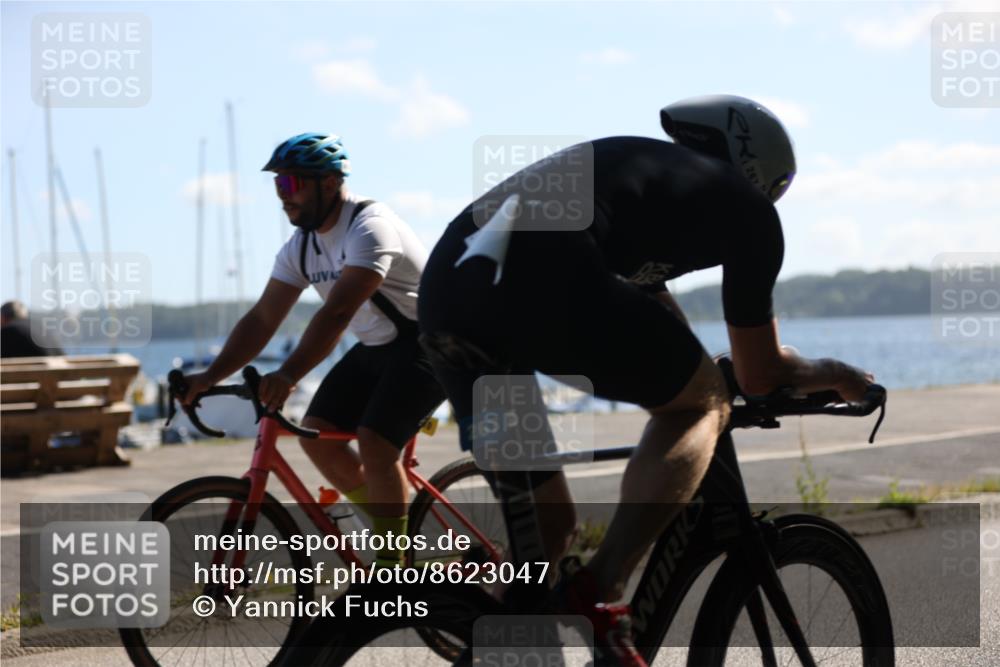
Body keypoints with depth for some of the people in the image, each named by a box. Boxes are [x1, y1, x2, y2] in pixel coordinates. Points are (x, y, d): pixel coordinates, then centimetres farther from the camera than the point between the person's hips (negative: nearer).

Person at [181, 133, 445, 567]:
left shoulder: (369, 227, -26)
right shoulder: (301, 247, 1)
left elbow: (337, 313, -37)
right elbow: (261, 319, -1)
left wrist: (288, 376, -47)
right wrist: (210, 377, -13)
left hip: (427, 343, -9)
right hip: (376, 348, 9)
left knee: (373, 444, -23)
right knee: (317, 433, -3)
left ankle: (393, 566, -10)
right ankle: (395, 530, 12)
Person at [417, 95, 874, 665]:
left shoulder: (637, 166, 38)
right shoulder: (746, 203, 19)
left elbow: (659, 321, 50)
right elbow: (761, 376, 24)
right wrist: (836, 375, 44)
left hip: (445, 286, 7)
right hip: (544, 280, -7)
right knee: (704, 404, 16)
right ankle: (600, 596, -1)